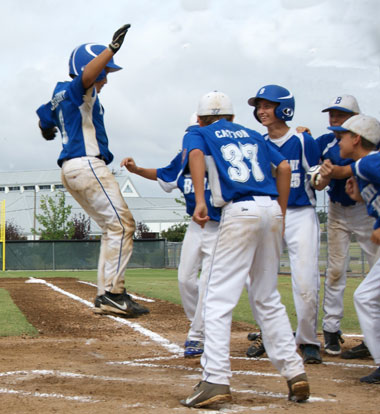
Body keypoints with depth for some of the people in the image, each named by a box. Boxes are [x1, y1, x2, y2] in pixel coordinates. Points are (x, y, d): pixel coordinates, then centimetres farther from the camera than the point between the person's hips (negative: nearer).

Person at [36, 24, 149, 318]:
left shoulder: (61, 96, 20)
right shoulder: (77, 91, -7)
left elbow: (45, 120, 36)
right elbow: (87, 75, -31)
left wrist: (48, 127, 58)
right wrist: (112, 49, -43)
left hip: (71, 170, 11)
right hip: (88, 165, -11)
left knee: (114, 228, 13)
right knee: (121, 224, -12)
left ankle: (106, 297, 10)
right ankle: (112, 292, -16)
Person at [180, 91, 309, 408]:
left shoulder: (198, 135, 15)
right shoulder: (253, 135, 27)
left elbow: (196, 155, -9)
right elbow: (284, 167, 15)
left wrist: (200, 200, -20)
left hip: (240, 211, -5)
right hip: (271, 209, 5)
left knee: (219, 299, -6)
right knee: (268, 297, 16)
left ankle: (216, 381, -16)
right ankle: (294, 370, 11)